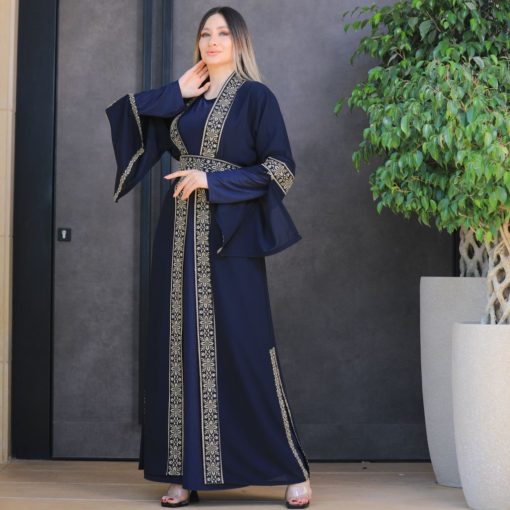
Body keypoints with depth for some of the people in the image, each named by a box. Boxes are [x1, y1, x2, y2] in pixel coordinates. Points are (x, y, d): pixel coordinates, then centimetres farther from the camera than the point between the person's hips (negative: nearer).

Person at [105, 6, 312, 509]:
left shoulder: (255, 97, 1)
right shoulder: (183, 102, 15)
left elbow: (280, 169, -7)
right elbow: (123, 115, 9)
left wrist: (211, 179, -13)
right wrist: (178, 92, 6)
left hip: (229, 235, -5)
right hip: (180, 236, 5)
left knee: (245, 348, -8)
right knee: (181, 346, 2)